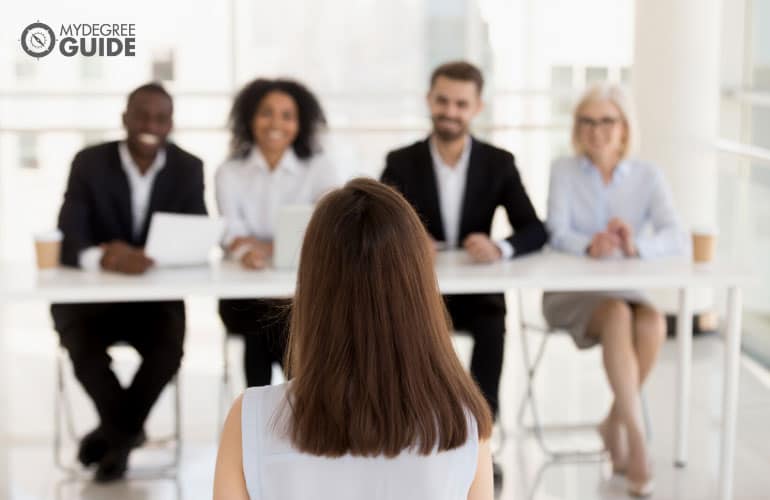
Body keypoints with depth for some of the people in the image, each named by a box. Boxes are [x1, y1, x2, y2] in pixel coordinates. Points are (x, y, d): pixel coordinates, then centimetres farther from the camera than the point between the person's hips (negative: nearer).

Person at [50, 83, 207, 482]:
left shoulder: (188, 169, -3)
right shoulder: (89, 163, -10)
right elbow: (67, 242, -20)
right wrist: (102, 257, -44)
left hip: (156, 295, 1)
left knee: (169, 349, -27)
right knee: (83, 346, -30)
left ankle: (114, 433, -1)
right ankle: (126, 431, -3)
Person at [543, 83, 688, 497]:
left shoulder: (648, 177, 2)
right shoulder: (563, 171, -1)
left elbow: (677, 238, -13)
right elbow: (558, 233, -15)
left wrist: (636, 246, -34)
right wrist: (589, 245, -38)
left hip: (627, 291, 2)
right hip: (571, 293, -2)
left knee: (653, 323, -30)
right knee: (617, 316, -33)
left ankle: (614, 424, -9)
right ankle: (635, 436, -28)